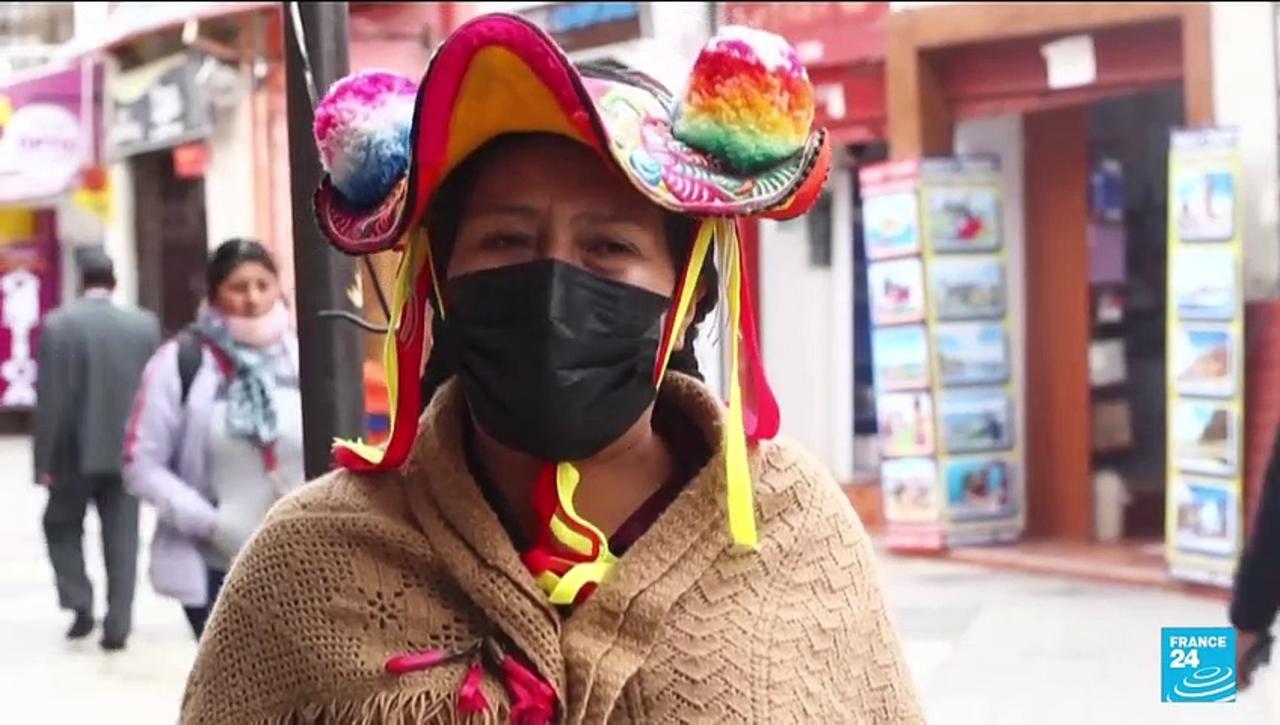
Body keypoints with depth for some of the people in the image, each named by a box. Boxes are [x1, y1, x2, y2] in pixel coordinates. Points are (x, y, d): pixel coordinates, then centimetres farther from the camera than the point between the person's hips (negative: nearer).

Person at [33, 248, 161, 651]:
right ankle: (117, 626, 4)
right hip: (127, 451, 2)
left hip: (75, 451, -2)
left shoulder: (58, 325, -10)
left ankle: (80, 606, 6)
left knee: (62, 525, 17)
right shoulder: (145, 325, 0)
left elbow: (49, 399, -11)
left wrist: (44, 459, -7)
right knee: (122, 537, 7)